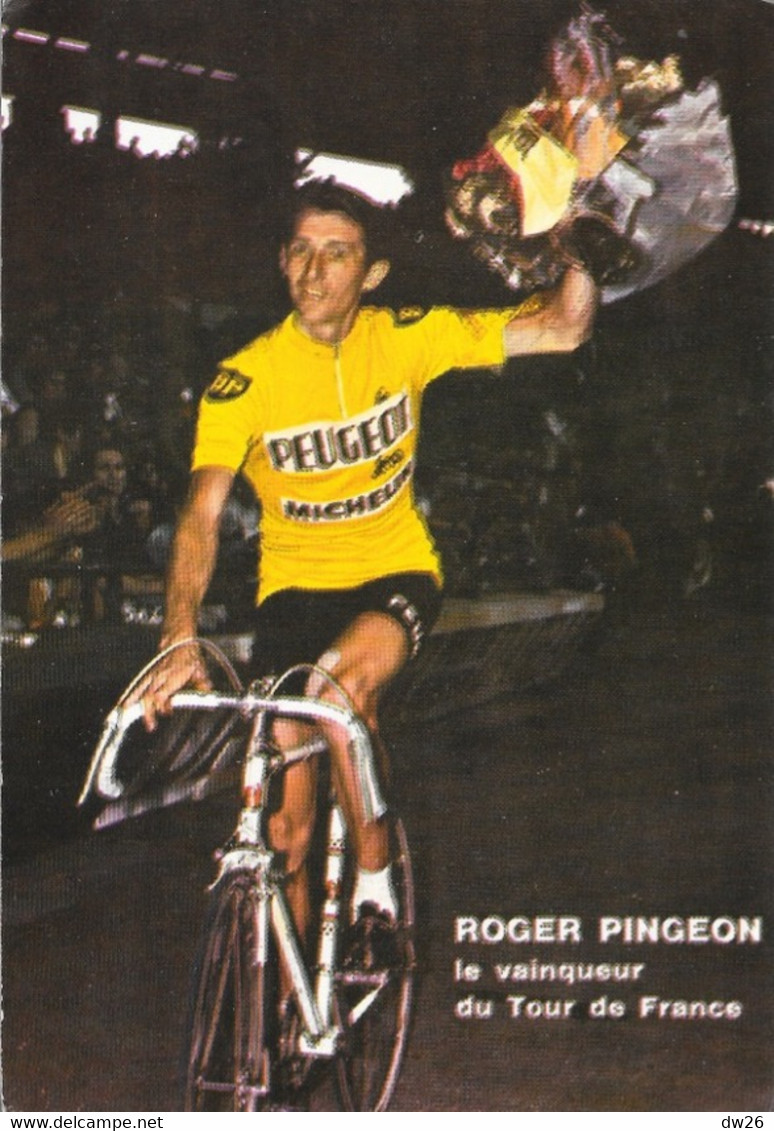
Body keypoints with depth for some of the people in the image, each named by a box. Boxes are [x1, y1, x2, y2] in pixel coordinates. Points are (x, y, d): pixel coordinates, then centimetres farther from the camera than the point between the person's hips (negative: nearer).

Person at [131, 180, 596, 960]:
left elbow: (560, 330, -10)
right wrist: (180, 640, -40)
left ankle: (374, 882, -12)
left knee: (344, 685, -35)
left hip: (395, 572, 0)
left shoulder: (405, 340, -11)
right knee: (285, 820, -3)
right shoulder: (244, 380, -16)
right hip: (295, 583, 1)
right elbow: (202, 515, -25)